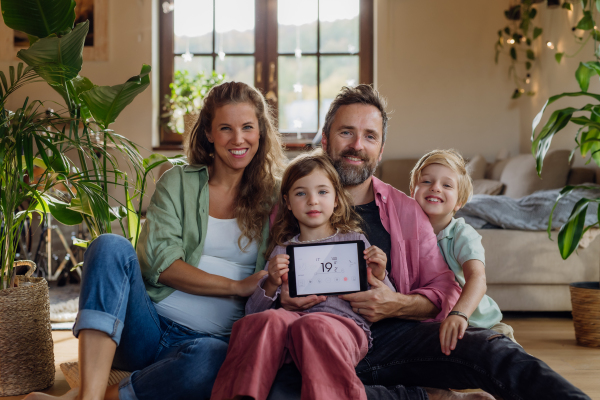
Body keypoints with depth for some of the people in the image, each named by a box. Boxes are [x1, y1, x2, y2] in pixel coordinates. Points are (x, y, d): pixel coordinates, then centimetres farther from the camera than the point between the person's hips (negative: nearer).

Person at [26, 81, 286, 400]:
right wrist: (237, 286, -12)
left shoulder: (275, 198, 11)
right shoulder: (178, 183, 9)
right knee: (111, 246, -27)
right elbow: (158, 262, -4)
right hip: (148, 326, 1)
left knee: (211, 358, -39)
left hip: (211, 337, -1)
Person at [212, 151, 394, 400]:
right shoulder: (282, 251, 24)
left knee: (313, 325, -39)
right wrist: (271, 285, -2)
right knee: (269, 319, -35)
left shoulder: (354, 241, 21)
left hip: (345, 323, -2)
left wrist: (379, 277, -1)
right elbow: (252, 311, 17)